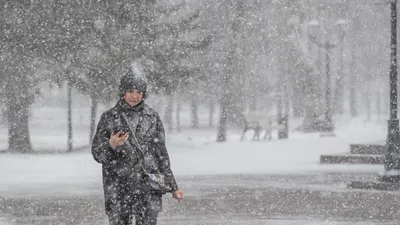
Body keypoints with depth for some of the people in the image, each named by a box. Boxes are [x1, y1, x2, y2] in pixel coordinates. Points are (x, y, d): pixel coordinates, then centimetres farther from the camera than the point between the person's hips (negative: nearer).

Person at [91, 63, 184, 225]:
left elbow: (161, 153, 12)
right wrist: (111, 145, -19)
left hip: (148, 187, 0)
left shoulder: (152, 117, 6)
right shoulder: (109, 117, 4)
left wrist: (173, 187, 12)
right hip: (118, 189, 0)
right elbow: (97, 154, 3)